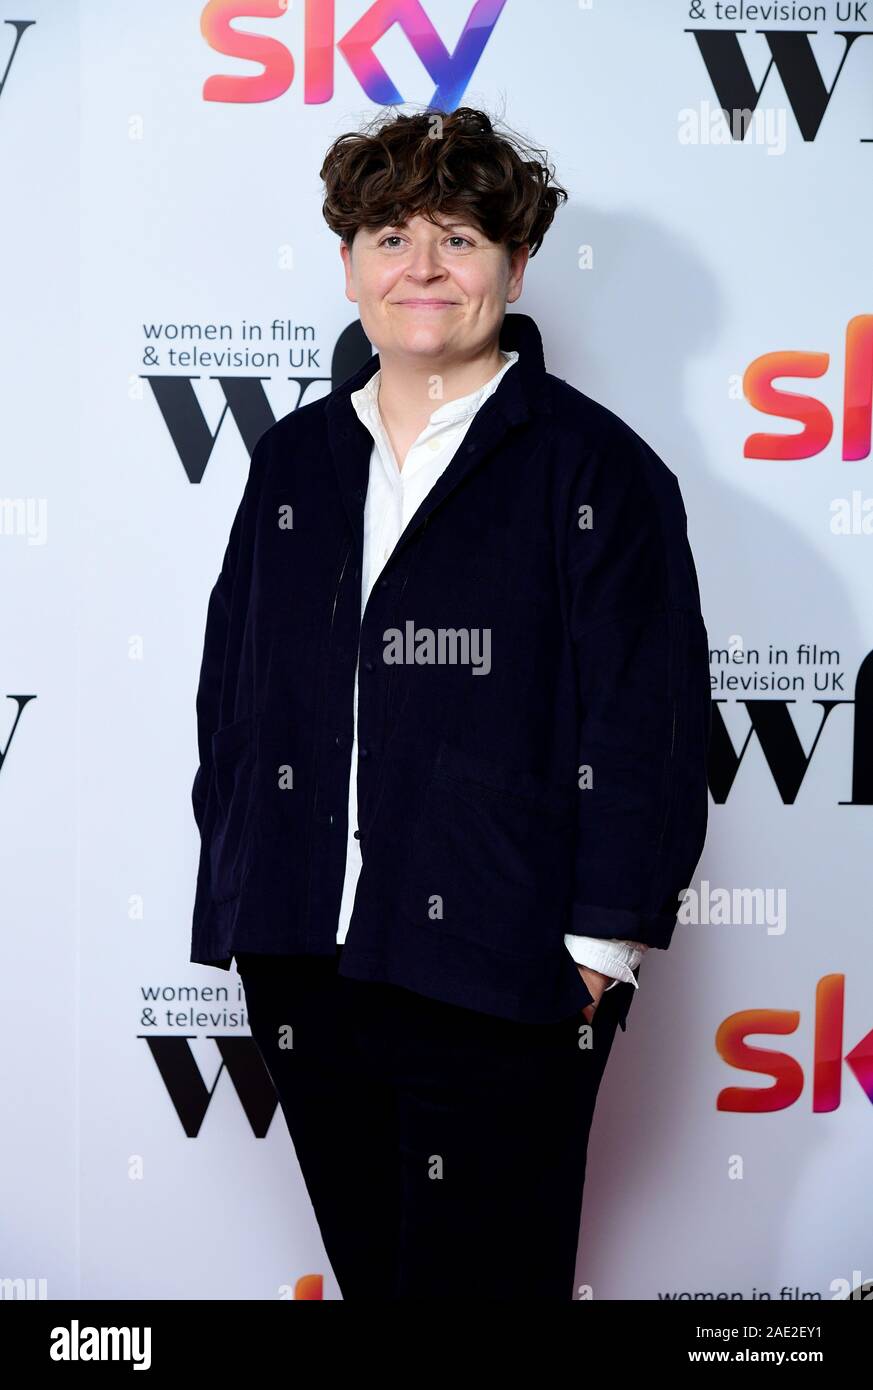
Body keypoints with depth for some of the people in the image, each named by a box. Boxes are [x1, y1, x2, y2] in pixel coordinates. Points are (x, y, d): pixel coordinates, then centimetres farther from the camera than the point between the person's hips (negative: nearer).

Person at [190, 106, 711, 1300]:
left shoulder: (593, 468, -5)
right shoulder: (296, 460, 11)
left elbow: (645, 730, -8)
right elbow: (231, 695, 15)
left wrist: (601, 944, -11)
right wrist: (235, 905, 11)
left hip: (496, 983, -5)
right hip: (300, 966, 5)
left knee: (481, 1275, 6)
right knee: (365, 1266, 17)